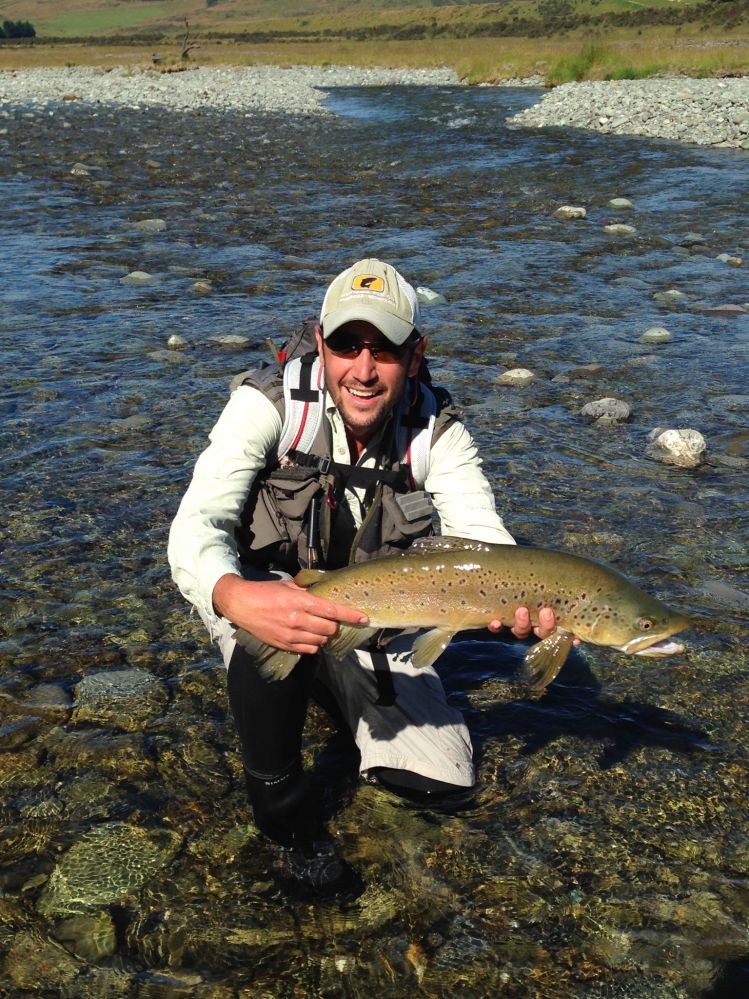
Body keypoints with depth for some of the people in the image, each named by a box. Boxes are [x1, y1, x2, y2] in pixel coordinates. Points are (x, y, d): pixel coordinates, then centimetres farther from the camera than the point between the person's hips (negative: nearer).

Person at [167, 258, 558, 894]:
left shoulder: (435, 429, -16)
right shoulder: (272, 404, -25)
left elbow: (484, 540, -25)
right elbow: (196, 525, -35)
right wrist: (235, 598, -60)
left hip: (369, 623, 3)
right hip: (259, 598, -3)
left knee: (446, 781, -4)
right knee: (271, 630, -40)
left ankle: (330, 692, 25)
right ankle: (279, 797, -12)